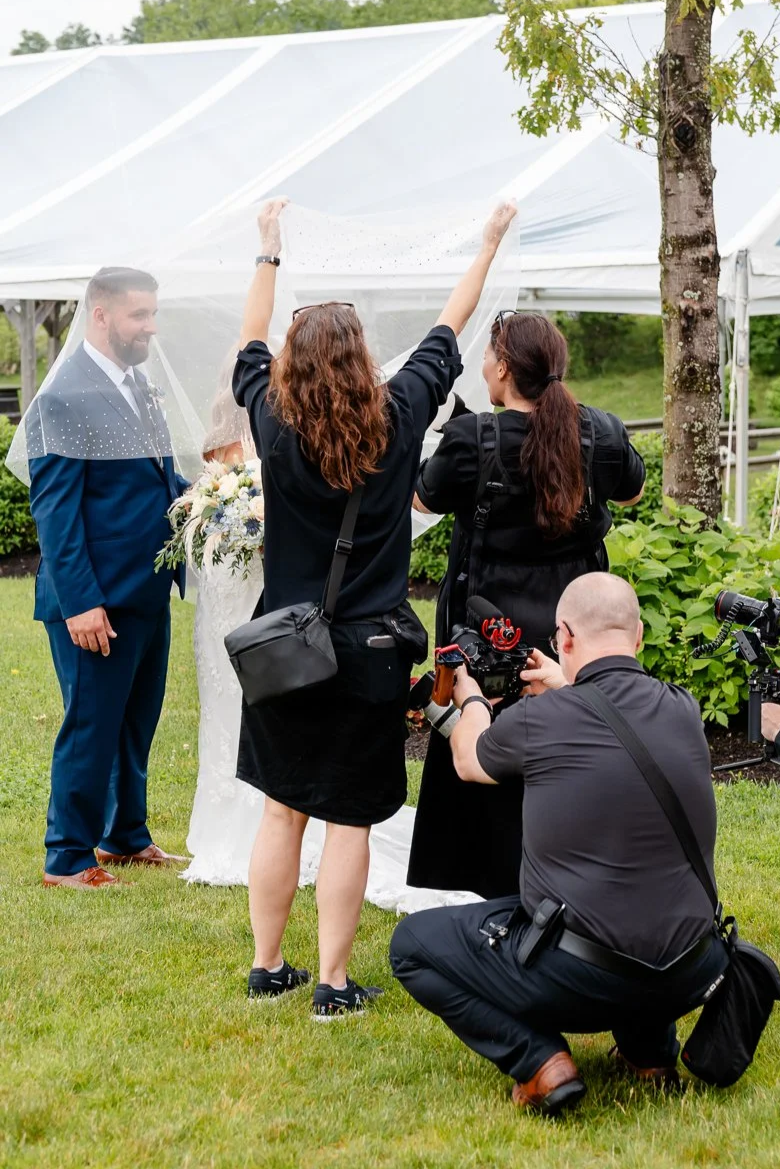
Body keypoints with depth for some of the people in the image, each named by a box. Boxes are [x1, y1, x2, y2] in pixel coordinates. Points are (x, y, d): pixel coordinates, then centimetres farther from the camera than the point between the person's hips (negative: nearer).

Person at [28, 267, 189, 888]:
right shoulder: (65, 398, -15)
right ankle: (67, 859, 14)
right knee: (91, 727, 1)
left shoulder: (139, 387, 11)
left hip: (149, 593, 8)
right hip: (97, 603, -8)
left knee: (136, 723, 19)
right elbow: (54, 509, -17)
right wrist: (80, 603, -21)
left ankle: (125, 836, 34)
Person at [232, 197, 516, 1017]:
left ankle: (267, 966, 20)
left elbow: (250, 344, 13)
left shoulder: (275, 425, -6)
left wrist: (270, 252, 26)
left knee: (281, 811, 13)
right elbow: (448, 334, 6)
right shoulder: (397, 420, -9)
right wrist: (488, 247, 20)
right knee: (347, 820, 3)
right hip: (368, 655, -2)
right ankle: (332, 984, 6)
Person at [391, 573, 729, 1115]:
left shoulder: (537, 720, -12)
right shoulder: (685, 712, 0)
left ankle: (538, 1060, -3)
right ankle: (651, 1049, 22)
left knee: (413, 944, 14)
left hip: (581, 981, -5)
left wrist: (470, 700, 34)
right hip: (687, 980, 6)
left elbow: (469, 762, 14)